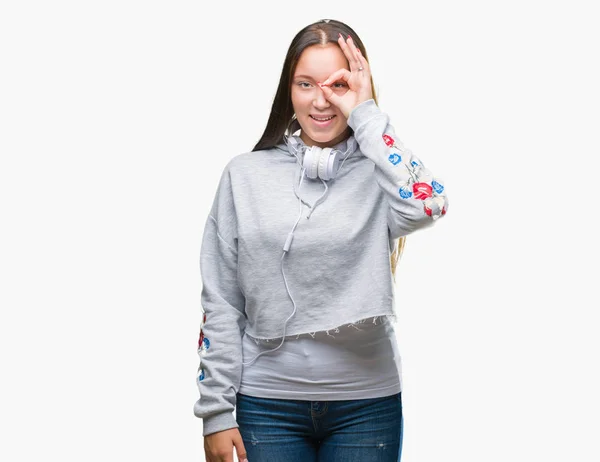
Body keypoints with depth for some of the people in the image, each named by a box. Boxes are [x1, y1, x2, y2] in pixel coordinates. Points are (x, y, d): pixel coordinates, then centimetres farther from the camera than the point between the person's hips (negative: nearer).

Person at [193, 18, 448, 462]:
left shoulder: (379, 174, -2)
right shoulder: (245, 175, 2)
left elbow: (428, 205, -27)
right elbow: (220, 304, 3)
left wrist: (365, 115, -17)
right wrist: (216, 411, -1)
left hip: (367, 404, -1)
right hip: (268, 404, 1)